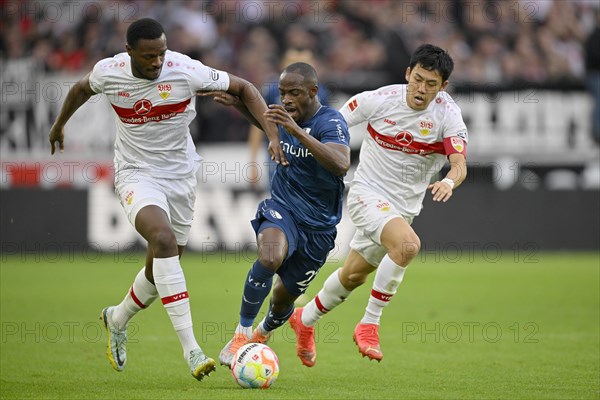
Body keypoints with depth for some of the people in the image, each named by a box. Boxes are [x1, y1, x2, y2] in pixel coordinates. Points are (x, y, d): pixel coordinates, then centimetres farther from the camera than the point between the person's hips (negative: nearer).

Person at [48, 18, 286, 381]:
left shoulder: (187, 71, -18)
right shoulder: (108, 72, -13)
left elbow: (243, 88, -6)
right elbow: (82, 89, 13)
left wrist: (272, 134, -16)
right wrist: (59, 124, 29)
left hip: (181, 175, 2)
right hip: (137, 174, -2)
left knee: (162, 268, 9)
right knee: (163, 238, -30)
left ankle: (117, 320, 43)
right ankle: (191, 349, -34)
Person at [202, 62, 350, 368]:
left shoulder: (330, 122, -19)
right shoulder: (284, 115, -1)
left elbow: (341, 164, -41)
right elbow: (264, 119, 28)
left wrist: (296, 130, -47)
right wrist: (237, 103, 13)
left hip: (319, 227, -2)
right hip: (282, 208, 2)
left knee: (284, 297, 13)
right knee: (270, 257, -33)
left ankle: (262, 334, 49)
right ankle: (241, 334, -21)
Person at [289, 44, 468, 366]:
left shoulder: (447, 114, -13)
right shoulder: (378, 100, -15)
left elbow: (460, 164, -25)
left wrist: (449, 181, -47)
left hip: (403, 207, 4)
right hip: (367, 192, -4)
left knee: (353, 276, 17)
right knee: (408, 244, -32)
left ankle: (305, 320, 44)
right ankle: (369, 324, -20)